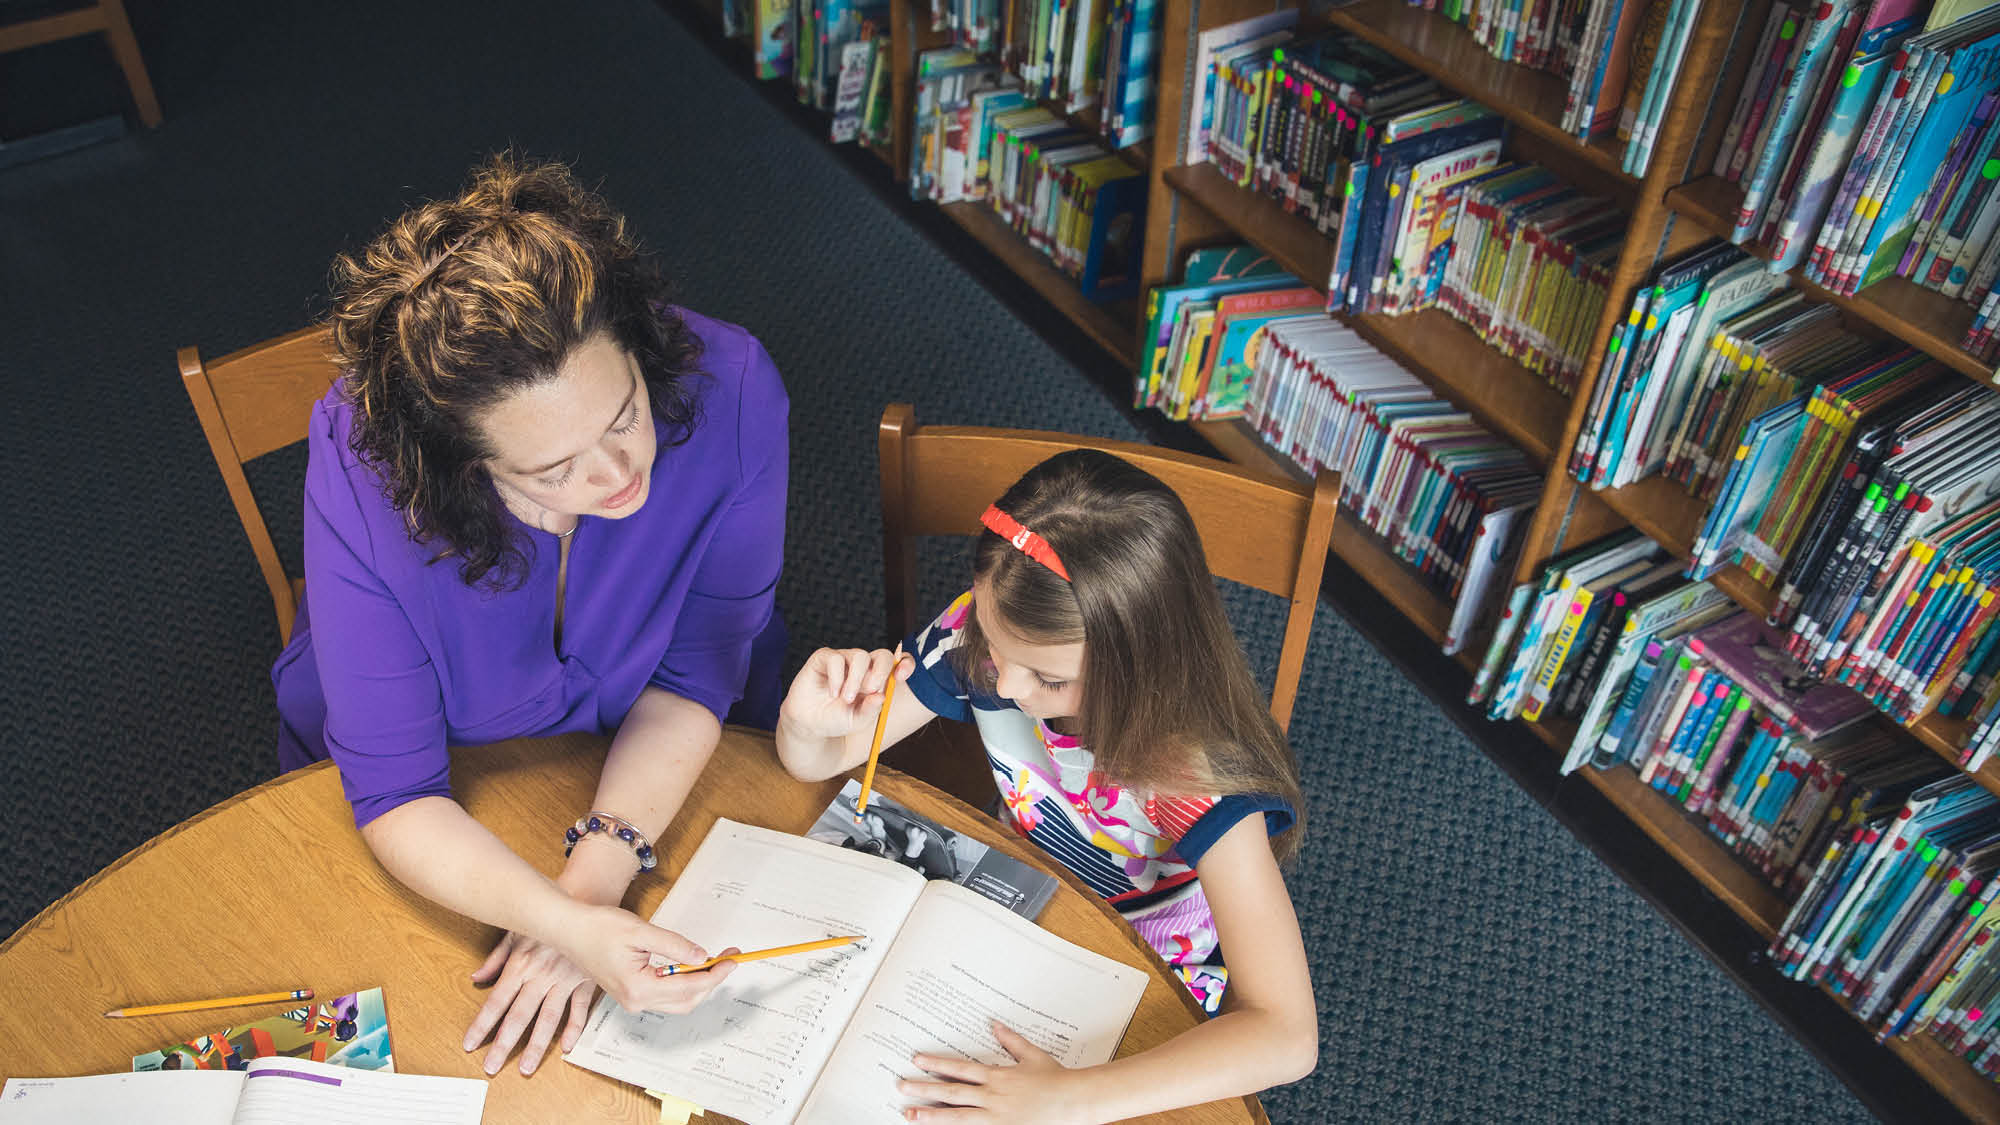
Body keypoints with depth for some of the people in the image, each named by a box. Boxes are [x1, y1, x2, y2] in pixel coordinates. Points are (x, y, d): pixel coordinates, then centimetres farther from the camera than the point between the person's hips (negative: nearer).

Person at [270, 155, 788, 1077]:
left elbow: (696, 671, -19)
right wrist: (565, 923, -42)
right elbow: (395, 794, -26)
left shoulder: (729, 388, -31)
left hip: (661, 767, 1)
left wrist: (595, 878, -31)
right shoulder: (362, 463, -33)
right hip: (453, 811, 0)